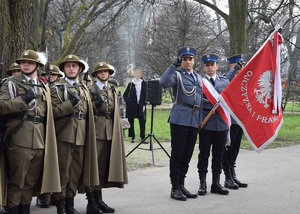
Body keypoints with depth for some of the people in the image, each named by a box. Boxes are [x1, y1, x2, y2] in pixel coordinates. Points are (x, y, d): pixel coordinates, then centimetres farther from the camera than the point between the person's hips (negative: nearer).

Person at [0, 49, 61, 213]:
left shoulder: (44, 87, 18)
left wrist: (48, 142, 11)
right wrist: (24, 99, -17)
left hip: (39, 141, 5)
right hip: (19, 141, -5)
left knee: (30, 183, 11)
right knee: (16, 183, -1)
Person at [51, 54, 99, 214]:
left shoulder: (84, 89, 17)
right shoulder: (57, 88, -1)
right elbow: (53, 112, -12)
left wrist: (89, 135, 16)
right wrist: (70, 103, -22)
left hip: (81, 136, 6)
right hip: (64, 135, -6)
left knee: (76, 172, 10)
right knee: (62, 172, -3)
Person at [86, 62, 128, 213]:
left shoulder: (113, 89, 18)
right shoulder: (90, 90, 0)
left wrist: (116, 131, 17)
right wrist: (97, 103, -20)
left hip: (109, 131, 5)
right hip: (95, 131, -5)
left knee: (104, 165, 7)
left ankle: (98, 199, 13)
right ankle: (91, 201, -5)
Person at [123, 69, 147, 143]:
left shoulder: (144, 84, 4)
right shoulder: (130, 84, 5)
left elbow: (146, 95, 4)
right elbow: (125, 94, 10)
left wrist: (144, 104, -4)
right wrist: (127, 102, -2)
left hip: (141, 106, -1)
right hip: (131, 106, 1)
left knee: (142, 122, -6)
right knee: (131, 121, 4)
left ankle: (142, 137, -1)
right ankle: (132, 137, 14)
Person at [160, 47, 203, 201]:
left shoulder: (199, 78, 18)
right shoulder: (177, 75, -1)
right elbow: (163, 82, -23)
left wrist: (200, 120, 17)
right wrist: (174, 65, -21)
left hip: (194, 121, 6)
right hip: (180, 119, -6)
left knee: (187, 155, 10)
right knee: (177, 155, -2)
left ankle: (181, 186, 18)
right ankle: (175, 188, 4)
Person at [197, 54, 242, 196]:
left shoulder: (225, 81, 10)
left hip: (221, 123, 3)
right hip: (206, 124, -3)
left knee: (218, 155, 9)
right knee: (204, 155, 4)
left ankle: (216, 183, 17)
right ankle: (202, 184, 11)